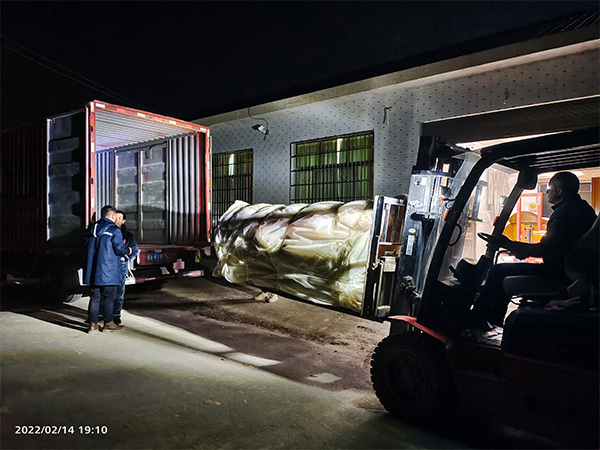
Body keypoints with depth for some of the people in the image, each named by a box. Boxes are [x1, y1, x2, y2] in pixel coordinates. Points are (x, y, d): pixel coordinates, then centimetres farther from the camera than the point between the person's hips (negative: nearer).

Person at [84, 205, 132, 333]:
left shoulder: (93, 228, 13)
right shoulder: (114, 230, -10)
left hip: (93, 270, 7)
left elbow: (89, 247, 21)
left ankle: (93, 324, 14)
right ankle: (108, 323, 9)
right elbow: (119, 248, -13)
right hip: (108, 271, -7)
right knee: (109, 297, 3)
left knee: (95, 296, 11)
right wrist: (127, 251, 9)